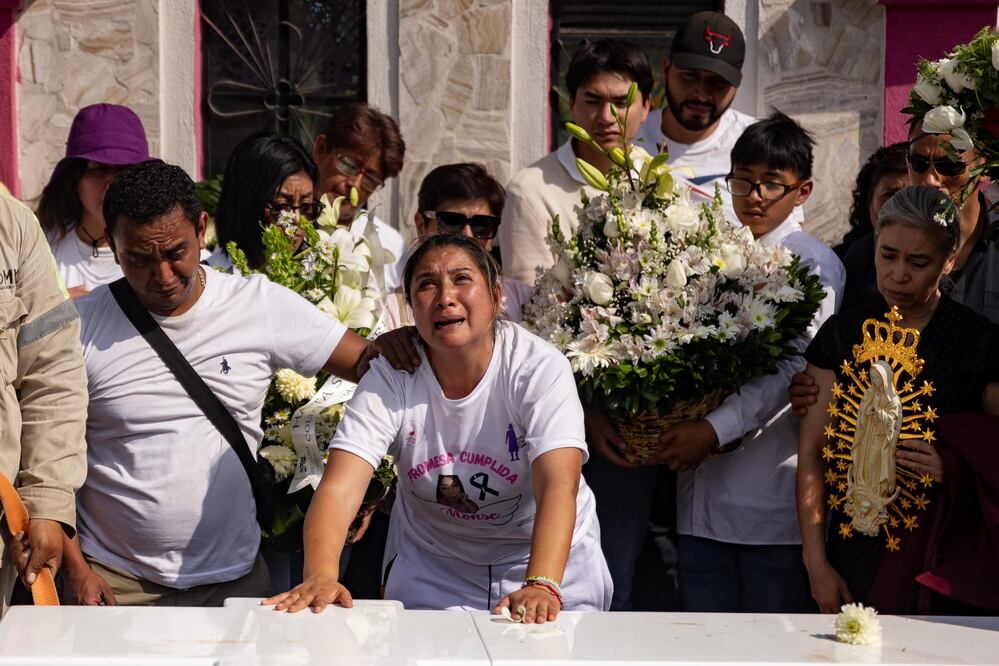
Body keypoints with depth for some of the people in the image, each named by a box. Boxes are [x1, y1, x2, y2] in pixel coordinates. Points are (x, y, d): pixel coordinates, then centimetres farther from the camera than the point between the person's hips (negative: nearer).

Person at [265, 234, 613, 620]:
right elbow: (339, 490, -24)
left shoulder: (540, 368, -18)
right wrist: (321, 576, -43)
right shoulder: (389, 379, -13)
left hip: (548, 557, -1)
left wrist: (541, 585, -47)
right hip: (430, 570, 1)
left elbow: (558, 485, -31)